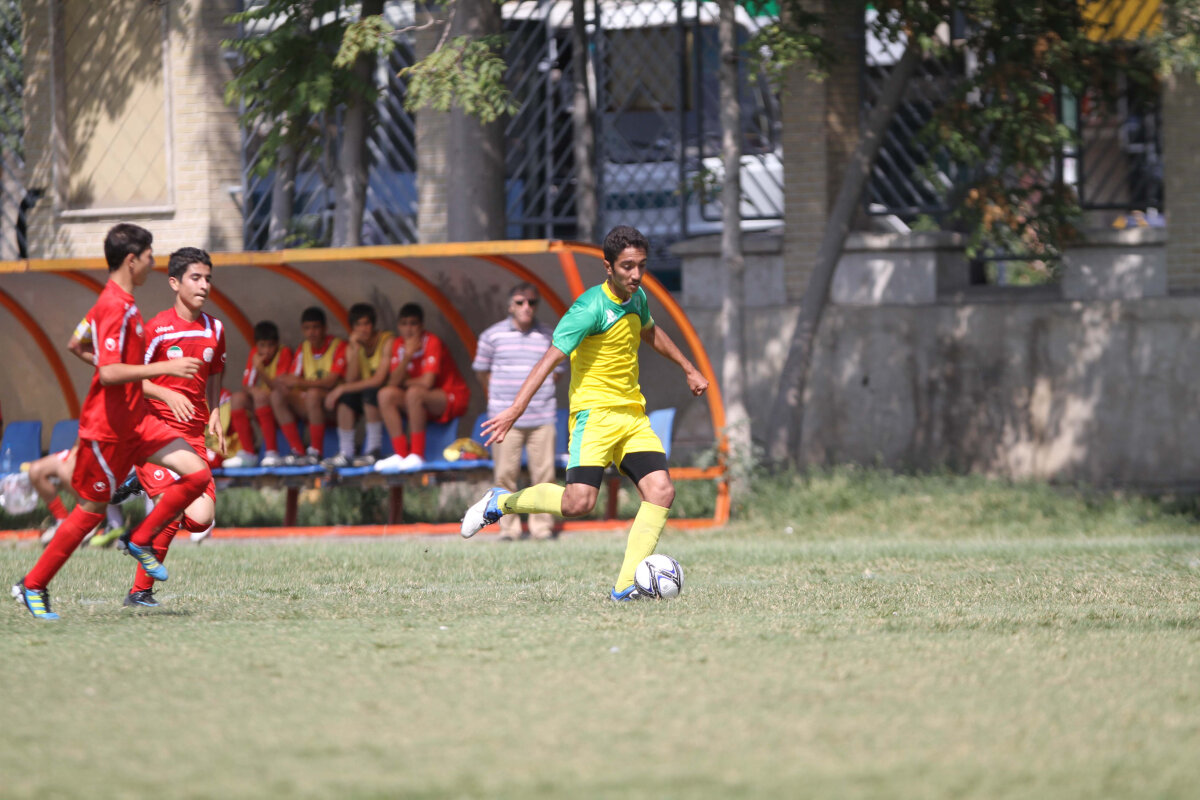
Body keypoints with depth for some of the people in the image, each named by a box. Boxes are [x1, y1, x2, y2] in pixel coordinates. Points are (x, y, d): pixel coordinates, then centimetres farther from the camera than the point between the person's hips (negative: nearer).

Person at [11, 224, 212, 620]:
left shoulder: (123, 303, 11)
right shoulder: (114, 307, -20)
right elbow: (109, 373, -28)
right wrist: (163, 368, -28)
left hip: (134, 421, 9)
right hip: (107, 427, -9)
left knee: (198, 473, -4)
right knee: (91, 509, 1)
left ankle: (141, 541, 9)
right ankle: (33, 585, 13)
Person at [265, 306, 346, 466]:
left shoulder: (338, 347, -9)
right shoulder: (303, 349, 10)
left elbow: (331, 381, -20)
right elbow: (294, 378, 4)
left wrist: (300, 383, -29)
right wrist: (284, 383, -21)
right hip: (308, 402, 6)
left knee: (313, 394, -37)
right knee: (277, 395, -15)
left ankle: (315, 453, -28)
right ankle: (298, 453, -17)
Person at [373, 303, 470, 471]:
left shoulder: (432, 342, -16)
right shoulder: (399, 345, 3)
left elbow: (427, 382, -22)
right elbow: (393, 382, -8)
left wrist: (405, 382, -4)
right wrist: (407, 355, -21)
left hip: (451, 399, -7)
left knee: (414, 393, -35)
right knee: (386, 394, -16)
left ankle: (417, 455, -30)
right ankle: (400, 455, -19)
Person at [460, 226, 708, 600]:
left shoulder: (636, 298, 9)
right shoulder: (591, 308, -16)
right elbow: (551, 358, -22)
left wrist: (688, 369, 40)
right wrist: (516, 408, -30)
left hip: (633, 414, 7)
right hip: (595, 412, -7)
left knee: (661, 491, -12)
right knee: (579, 502, -21)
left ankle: (626, 585, -10)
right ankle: (501, 502, 6)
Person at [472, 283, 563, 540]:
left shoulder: (549, 336, 6)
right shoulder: (493, 335, 2)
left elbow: (556, 371, 16)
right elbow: (482, 370, 12)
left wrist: (537, 392, 8)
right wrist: (498, 396, 9)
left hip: (542, 418, 1)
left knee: (543, 473, -1)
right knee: (506, 474, -3)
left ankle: (542, 527, 7)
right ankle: (508, 528, 4)